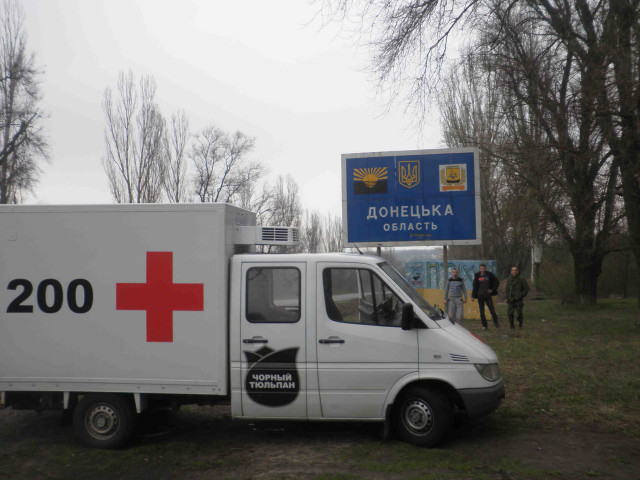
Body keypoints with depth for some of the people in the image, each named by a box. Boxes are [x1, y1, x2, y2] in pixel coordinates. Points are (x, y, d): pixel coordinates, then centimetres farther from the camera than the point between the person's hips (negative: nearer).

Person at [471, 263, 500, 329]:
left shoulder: (489, 275, 0)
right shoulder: (477, 276, 3)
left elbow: (497, 282, 9)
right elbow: (475, 286, 5)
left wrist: (493, 289, 2)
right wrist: (473, 296, 1)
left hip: (488, 295, -1)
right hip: (480, 296, 1)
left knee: (492, 310, -4)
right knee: (482, 312, 2)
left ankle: (496, 323, 12)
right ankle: (484, 325, 11)